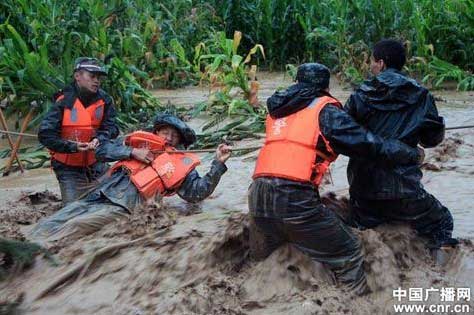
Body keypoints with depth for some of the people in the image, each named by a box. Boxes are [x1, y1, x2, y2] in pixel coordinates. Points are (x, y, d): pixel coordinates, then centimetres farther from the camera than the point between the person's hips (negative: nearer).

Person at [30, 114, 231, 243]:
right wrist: (132, 151, 1)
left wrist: (218, 164, -5)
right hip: (95, 196, 5)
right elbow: (102, 150, 16)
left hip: (120, 207, -5)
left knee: (73, 227, -27)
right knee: (47, 226, -9)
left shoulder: (180, 164, 14)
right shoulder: (139, 141, 21)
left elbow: (198, 192, 3)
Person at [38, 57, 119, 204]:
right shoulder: (64, 102, -16)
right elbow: (45, 134, -19)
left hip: (95, 163, 4)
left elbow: (111, 127, -7)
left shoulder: (104, 100, -3)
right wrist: (72, 146, -30)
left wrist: (99, 139, -29)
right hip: (69, 168, -4)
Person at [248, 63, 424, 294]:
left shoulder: (277, 110, 20)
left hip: (257, 197, 6)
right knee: (348, 254, 8)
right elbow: (367, 144, 2)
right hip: (296, 199, -6)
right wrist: (412, 154, 14)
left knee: (260, 260, 26)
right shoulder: (324, 110, 3)